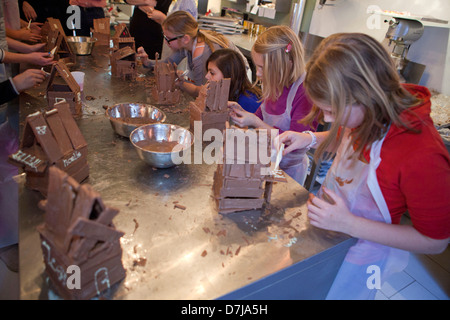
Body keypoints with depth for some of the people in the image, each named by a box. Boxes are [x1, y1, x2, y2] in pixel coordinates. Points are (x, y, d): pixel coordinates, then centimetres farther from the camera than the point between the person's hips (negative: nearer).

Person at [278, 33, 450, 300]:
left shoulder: (421, 157, -36)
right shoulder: (361, 114, -15)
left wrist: (349, 224, -30)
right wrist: (310, 139, -9)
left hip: (363, 245, -6)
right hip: (327, 216, 6)